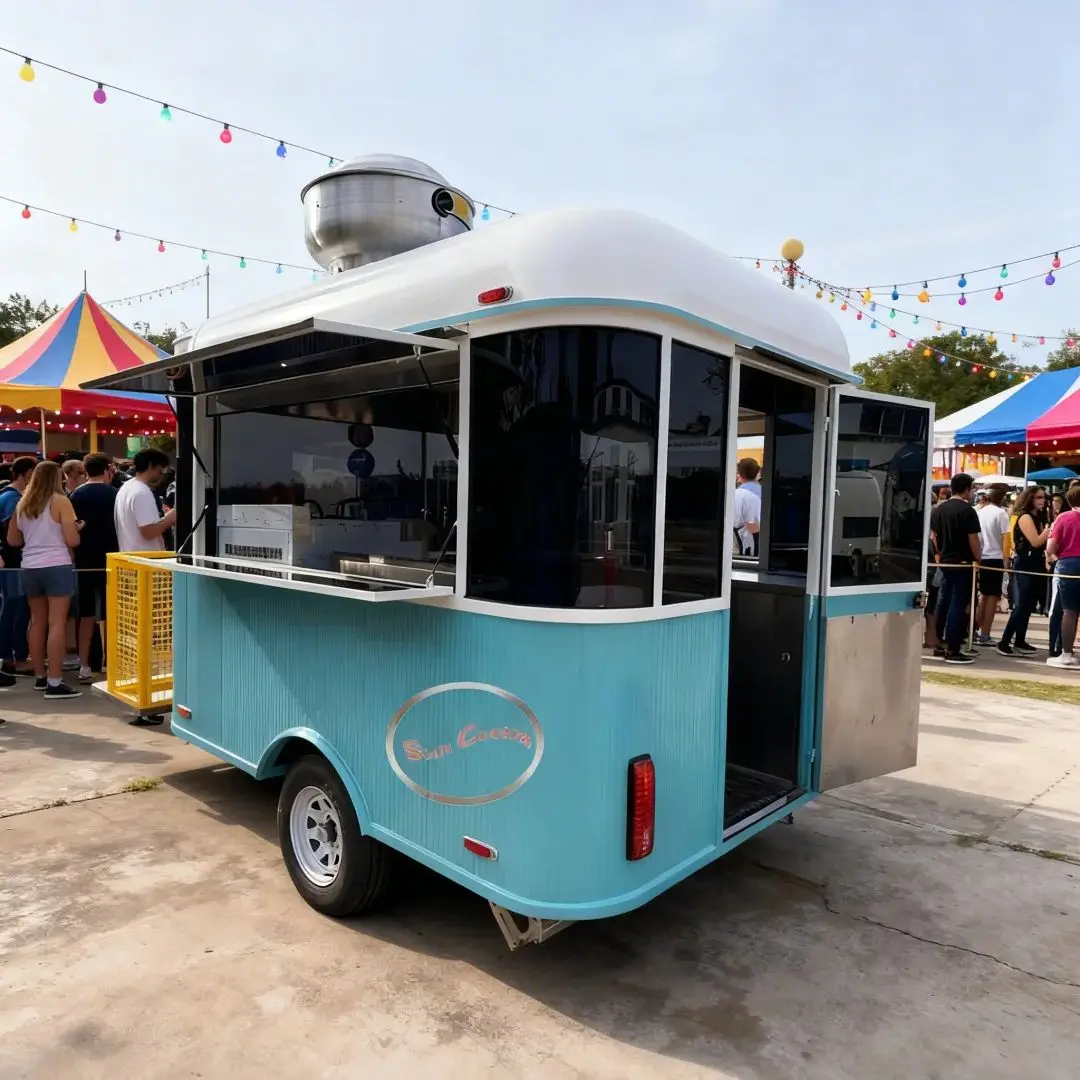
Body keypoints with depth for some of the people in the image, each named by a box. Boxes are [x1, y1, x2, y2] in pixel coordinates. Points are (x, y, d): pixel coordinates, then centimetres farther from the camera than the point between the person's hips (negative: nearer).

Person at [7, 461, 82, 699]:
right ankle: (55, 683, -8)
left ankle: (40, 677, 23)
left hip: (29, 568, 6)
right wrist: (77, 528, 8)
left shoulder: (22, 504, 11)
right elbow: (72, 540, -11)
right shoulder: (60, 501, -7)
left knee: (37, 622, 14)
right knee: (57, 623, -6)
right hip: (57, 567, -6)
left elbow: (13, 540, 18)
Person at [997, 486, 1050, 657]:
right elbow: (1036, 542, -19)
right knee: (1022, 605, -11)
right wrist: (1050, 527, -16)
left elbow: (1044, 543, 11)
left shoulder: (1040, 517, 14)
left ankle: (1019, 641, 16)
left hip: (1036, 566, 9)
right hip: (1025, 566, -8)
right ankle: (1004, 642, -9)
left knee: (1029, 605, 10)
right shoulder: (1025, 517, -10)